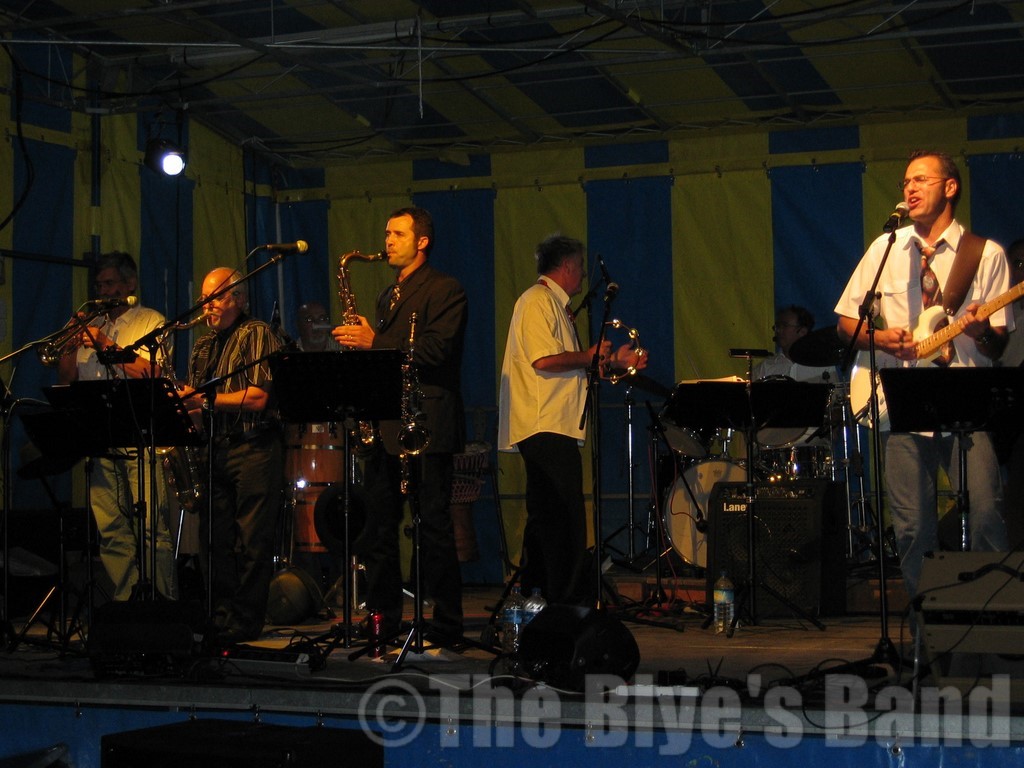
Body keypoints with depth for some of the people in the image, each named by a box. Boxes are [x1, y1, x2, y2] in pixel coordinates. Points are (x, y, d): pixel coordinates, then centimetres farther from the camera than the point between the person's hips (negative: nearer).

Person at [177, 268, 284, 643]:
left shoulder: (258, 335, -3)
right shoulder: (204, 346, 20)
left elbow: (258, 398, -14)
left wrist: (205, 400, -16)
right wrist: (185, 405, 0)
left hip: (254, 448, -7)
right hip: (214, 450, 7)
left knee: (252, 543, -6)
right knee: (217, 540, 5)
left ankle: (245, 623, -3)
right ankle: (219, 619, 9)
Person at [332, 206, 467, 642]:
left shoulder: (444, 290, -3)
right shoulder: (389, 296, 22)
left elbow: (436, 350, -16)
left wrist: (375, 343, -17)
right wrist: (358, 341, 4)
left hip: (426, 425, -8)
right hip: (385, 426, 8)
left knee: (434, 525, -6)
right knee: (377, 525, 7)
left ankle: (446, 625, -1)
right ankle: (382, 618, 14)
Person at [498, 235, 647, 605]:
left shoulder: (554, 304, 24)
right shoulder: (538, 300, -9)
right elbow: (545, 360, -20)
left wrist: (616, 362, 21)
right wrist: (590, 355, -7)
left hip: (552, 427, 11)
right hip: (546, 427, -11)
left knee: (546, 518, 12)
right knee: (566, 519, -12)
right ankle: (570, 601, -11)